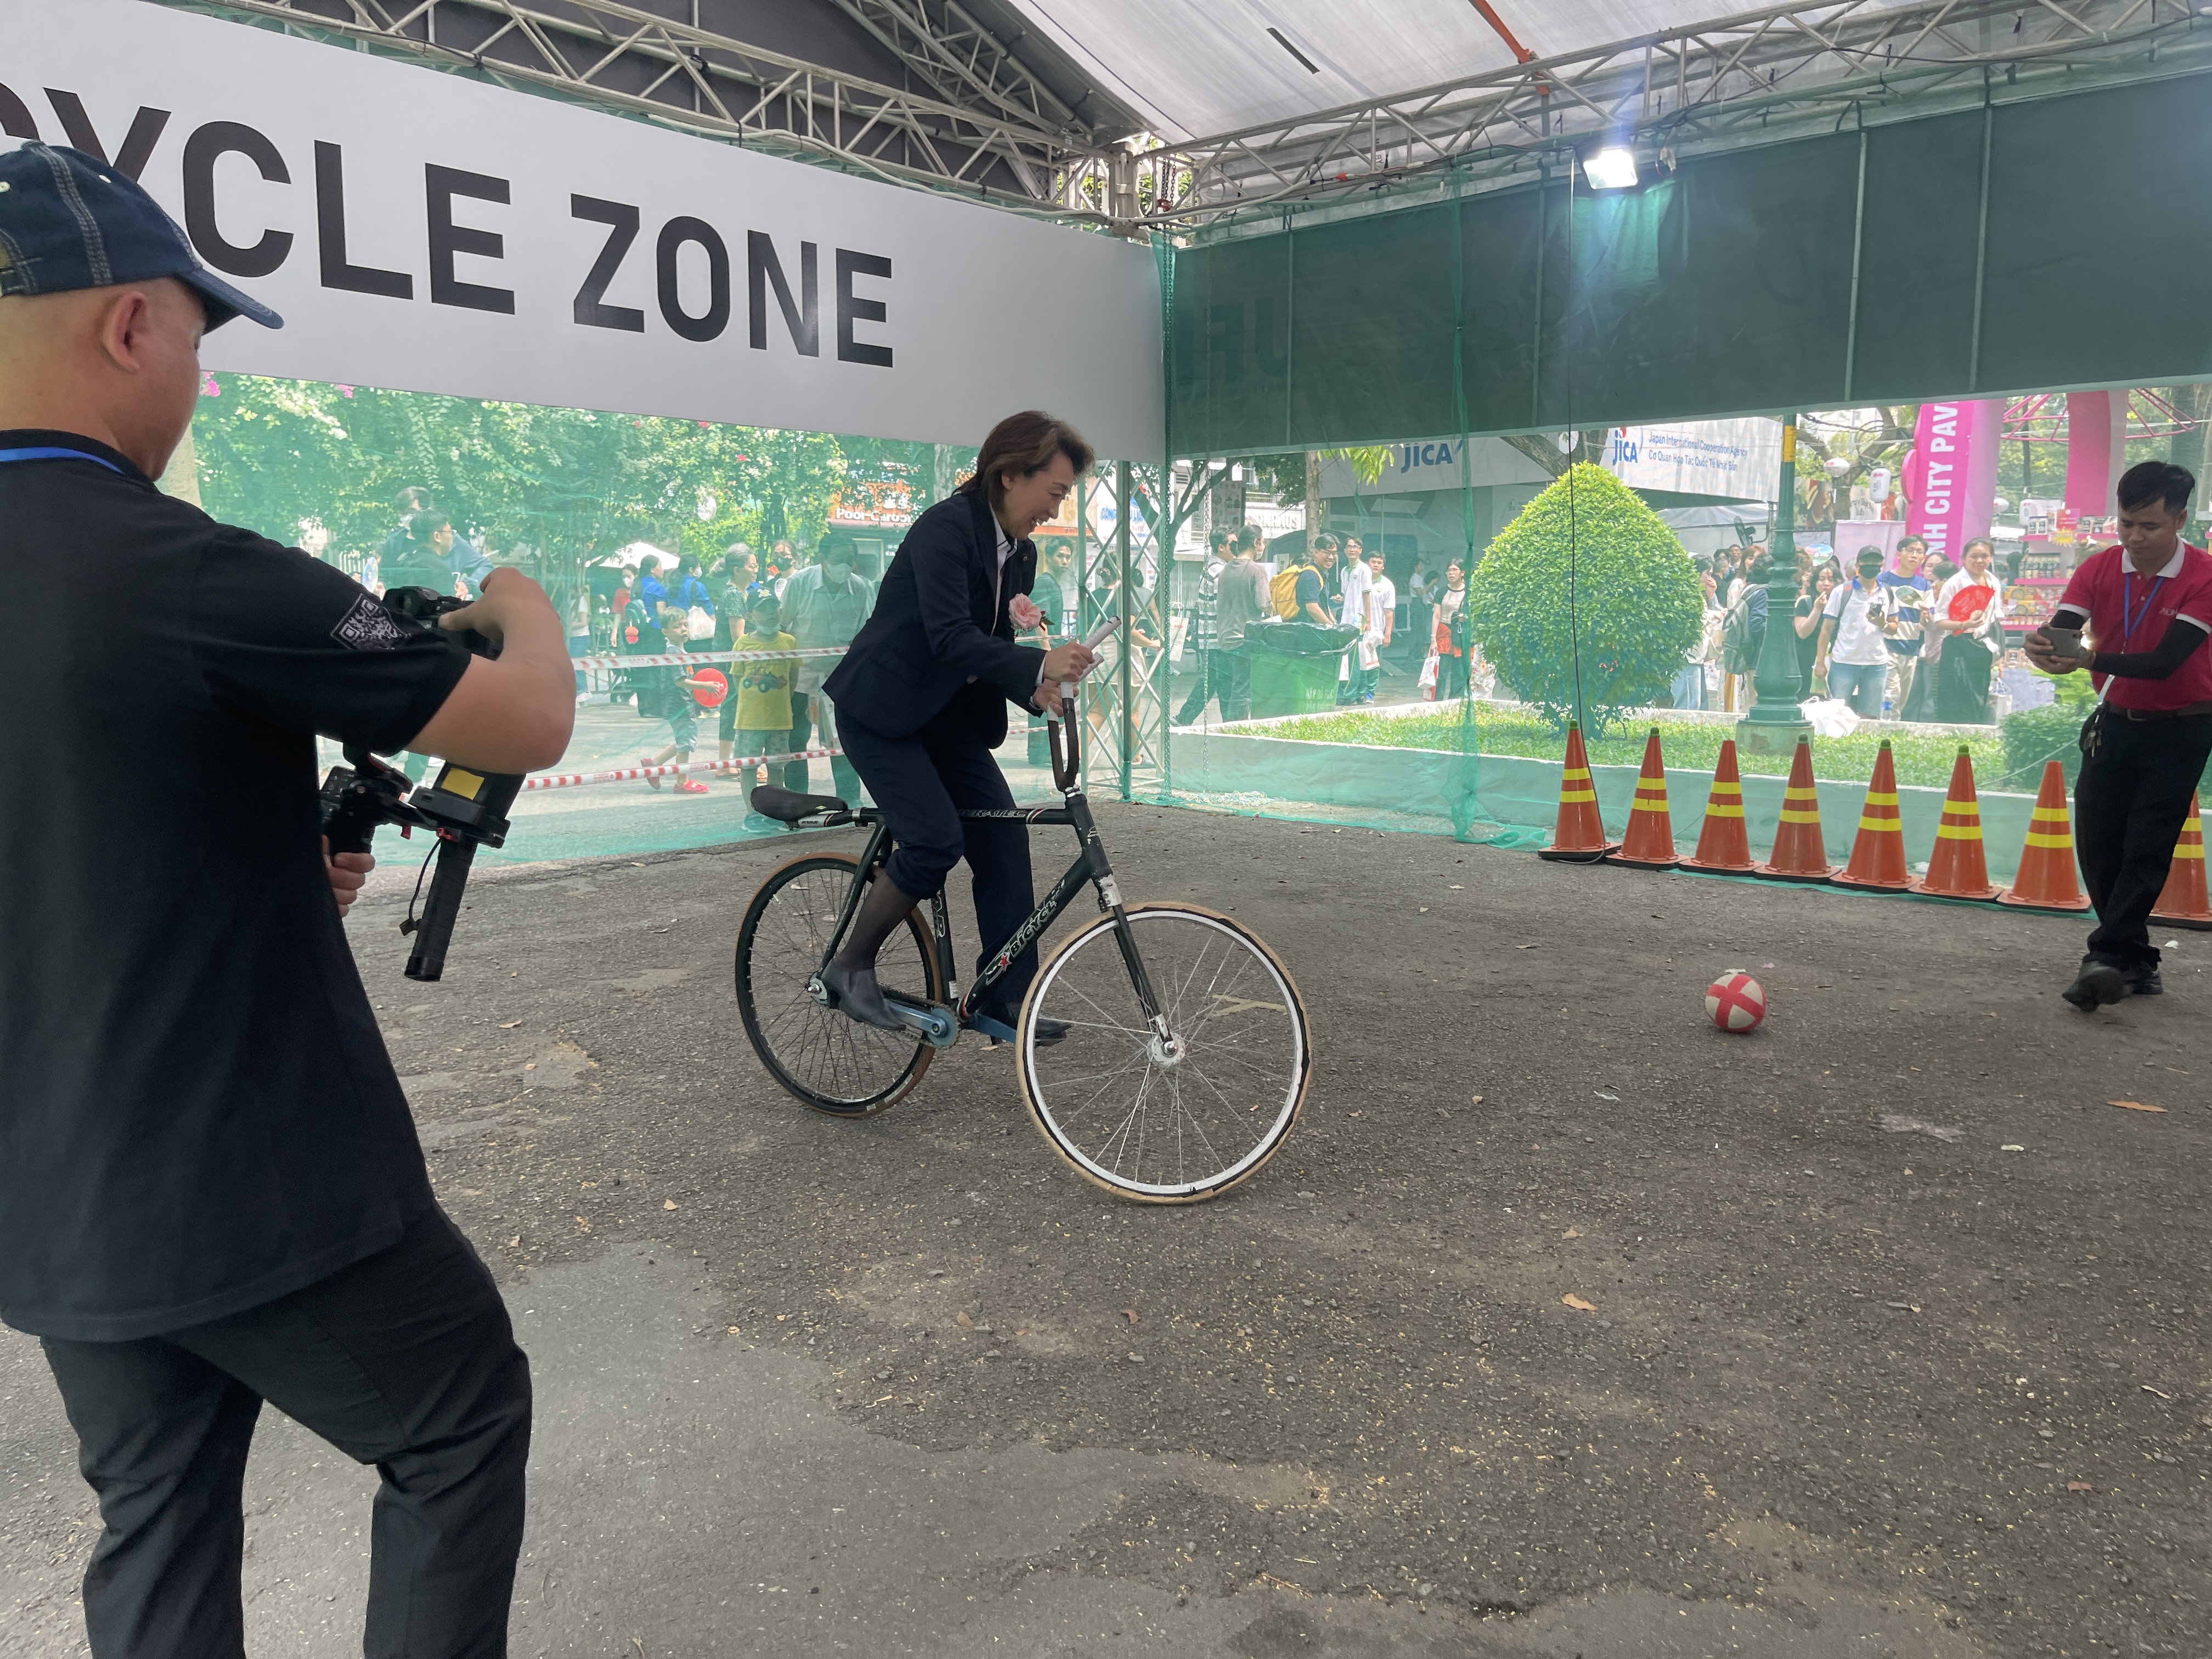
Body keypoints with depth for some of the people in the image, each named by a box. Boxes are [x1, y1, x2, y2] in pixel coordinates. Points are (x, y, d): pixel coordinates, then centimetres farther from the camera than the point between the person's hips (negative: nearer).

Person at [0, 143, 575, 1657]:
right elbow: (534, 725, -16)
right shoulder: (187, 571, -23)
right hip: (261, 1191, -7)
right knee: (463, 1430, 15)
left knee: (159, 1523, 22)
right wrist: (523, 609, 5)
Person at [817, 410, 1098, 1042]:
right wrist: (1039, 662, -42)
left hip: (949, 716, 8)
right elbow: (950, 638, -31)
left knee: (1005, 842, -3)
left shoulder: (1021, 553, 6)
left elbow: (994, 643, 7)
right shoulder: (947, 527, -20)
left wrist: (1036, 689, -14)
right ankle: (850, 966, 2)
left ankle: (1006, 1001, 4)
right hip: (881, 710, -8)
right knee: (936, 840, -20)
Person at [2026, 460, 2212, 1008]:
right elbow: (2062, 628, -17)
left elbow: (2165, 661, -28)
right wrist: (2043, 643, -42)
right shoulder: (2100, 569, -6)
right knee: (2097, 843, 2)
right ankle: (2137, 965, 14)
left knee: (2146, 849, -10)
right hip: (2116, 721, 5)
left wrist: (2089, 660, -42)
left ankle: (2108, 959, -10)